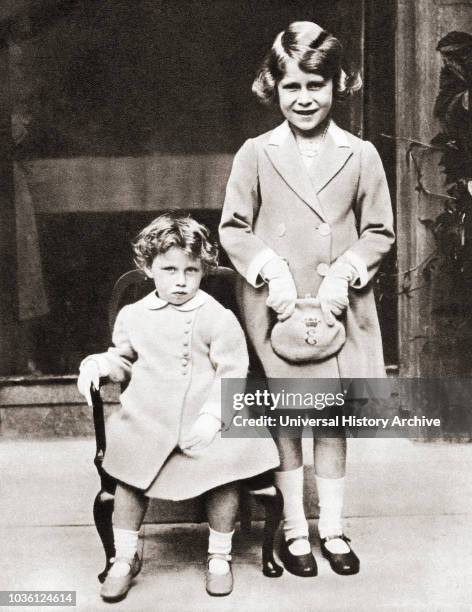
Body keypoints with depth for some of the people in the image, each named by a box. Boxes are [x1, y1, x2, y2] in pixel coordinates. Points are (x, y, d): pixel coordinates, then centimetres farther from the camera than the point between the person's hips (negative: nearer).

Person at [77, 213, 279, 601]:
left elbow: (232, 374, -6)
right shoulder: (133, 316, 7)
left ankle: (220, 557, 12)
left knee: (224, 475, -14)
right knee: (129, 481, -3)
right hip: (145, 423, 3)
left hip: (202, 424, -2)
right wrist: (96, 364, 1)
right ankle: (125, 558, 22)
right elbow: (123, 360, 21)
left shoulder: (217, 318, -6)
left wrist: (212, 414, -17)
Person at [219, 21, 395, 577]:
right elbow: (232, 228, 3)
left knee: (334, 418, 10)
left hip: (340, 307, 1)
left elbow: (379, 232, 5)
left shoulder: (361, 155, 3)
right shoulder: (255, 154, 1)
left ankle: (332, 527, 26)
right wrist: (271, 271, -12)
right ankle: (294, 528, 23)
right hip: (274, 307, -1)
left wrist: (343, 275, -10)